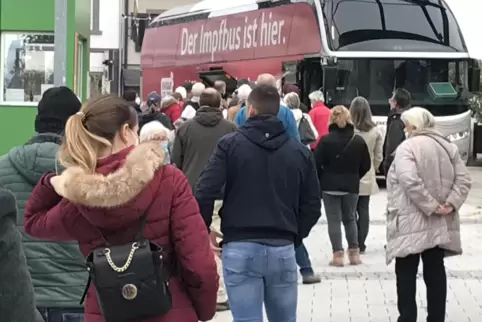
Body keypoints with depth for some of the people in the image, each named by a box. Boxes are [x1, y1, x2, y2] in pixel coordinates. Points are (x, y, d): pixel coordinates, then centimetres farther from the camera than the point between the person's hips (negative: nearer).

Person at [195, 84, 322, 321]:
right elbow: (312, 206, 7)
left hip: (240, 248, -3)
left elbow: (204, 193, -9)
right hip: (282, 249, 3)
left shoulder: (230, 144, -1)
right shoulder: (300, 152, 8)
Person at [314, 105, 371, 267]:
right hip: (351, 186, 3)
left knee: (334, 220, 3)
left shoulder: (325, 140, -10)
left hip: (330, 185, -3)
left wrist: (320, 180, 5)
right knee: (350, 218, 17)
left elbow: (317, 164, -11)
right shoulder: (358, 141, -1)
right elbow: (366, 165, 3)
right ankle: (354, 253, 14)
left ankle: (338, 255, -3)